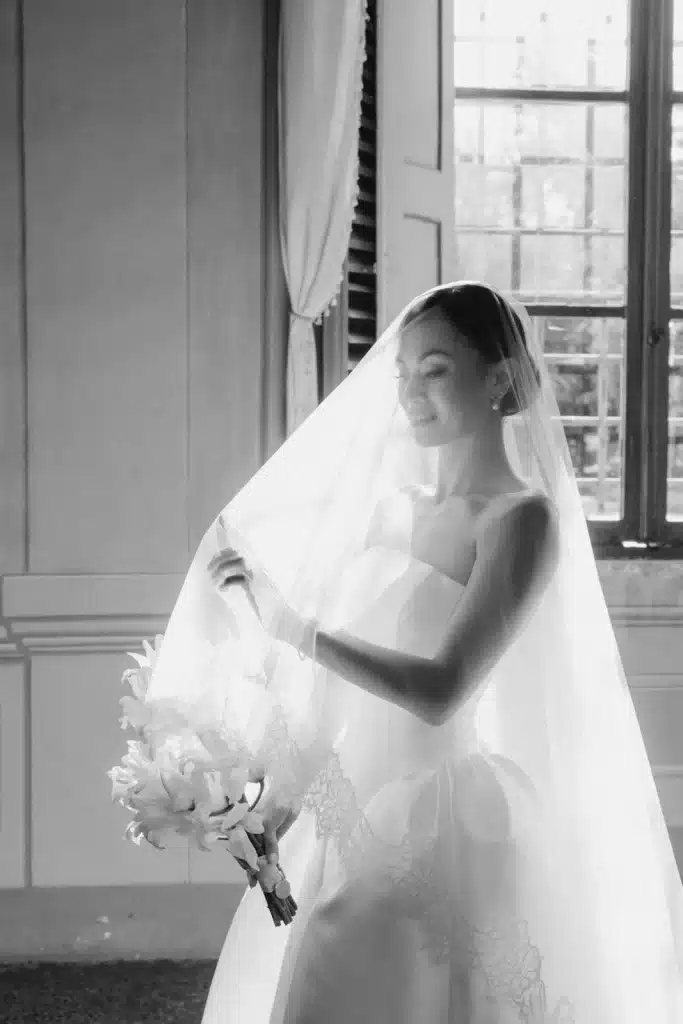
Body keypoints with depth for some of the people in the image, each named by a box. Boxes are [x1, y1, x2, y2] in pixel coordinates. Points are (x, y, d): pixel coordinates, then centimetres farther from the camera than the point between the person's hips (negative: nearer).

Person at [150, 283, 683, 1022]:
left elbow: (440, 692, -20)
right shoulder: (391, 504, 8)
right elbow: (343, 680, 10)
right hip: (352, 815, 6)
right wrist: (287, 789, 1)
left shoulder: (521, 517, -10)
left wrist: (289, 625, -24)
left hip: (442, 824, -6)